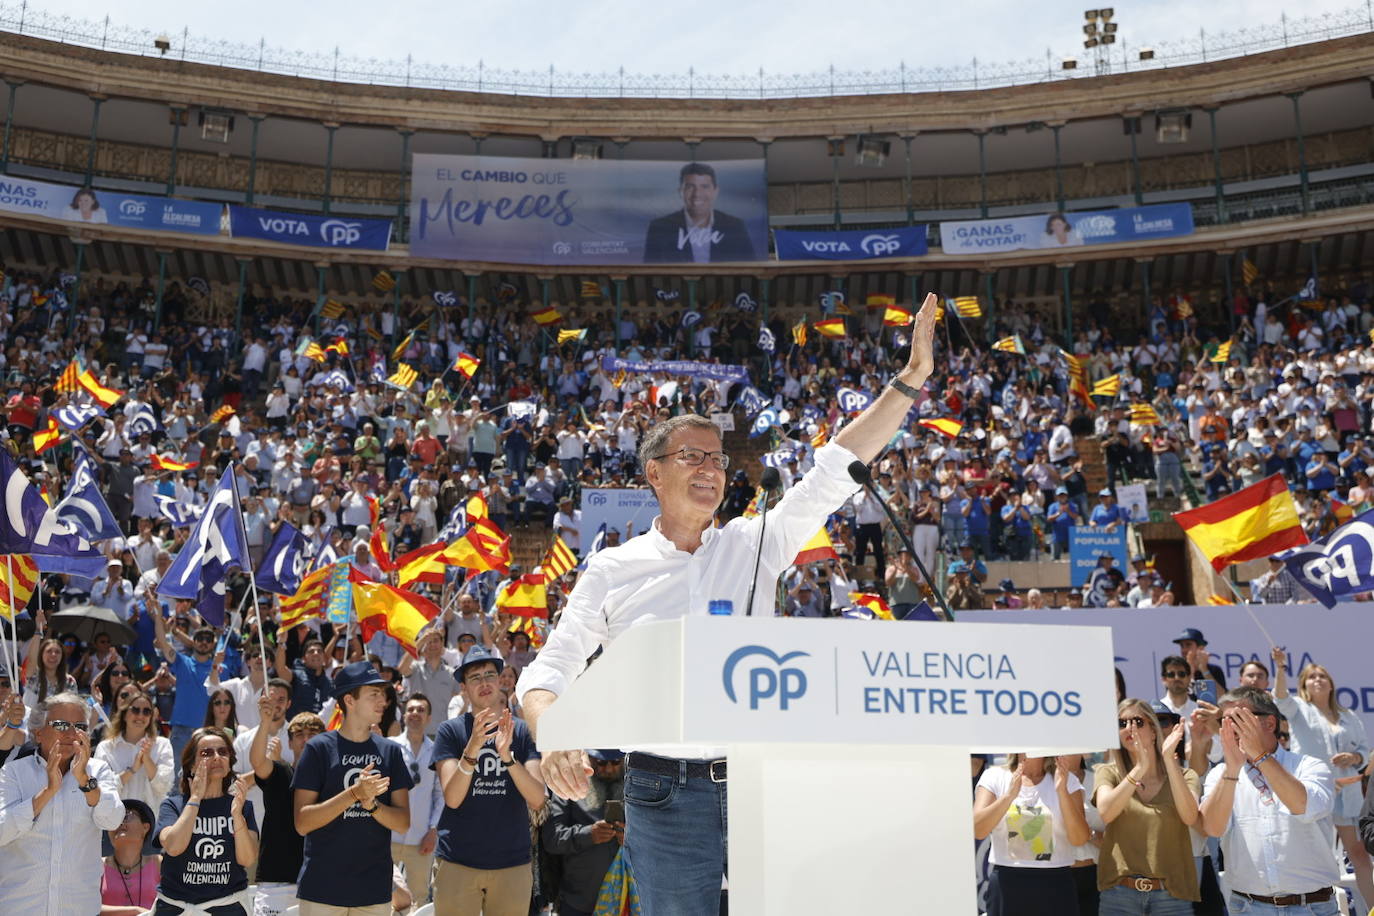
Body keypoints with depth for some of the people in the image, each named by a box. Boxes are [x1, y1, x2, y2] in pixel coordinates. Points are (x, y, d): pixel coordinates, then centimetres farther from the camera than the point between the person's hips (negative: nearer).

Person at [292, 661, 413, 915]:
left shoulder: (390, 751, 7)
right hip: (322, 887, -3)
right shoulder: (319, 748, -2)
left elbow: (403, 823, 3)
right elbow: (302, 824, -8)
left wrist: (372, 803, -15)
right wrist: (354, 794, -19)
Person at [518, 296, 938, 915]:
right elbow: (547, 675, 4)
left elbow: (834, 473, 2)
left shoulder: (754, 544, 8)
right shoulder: (612, 571, 4)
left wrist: (910, 381, -4)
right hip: (666, 793, -1)